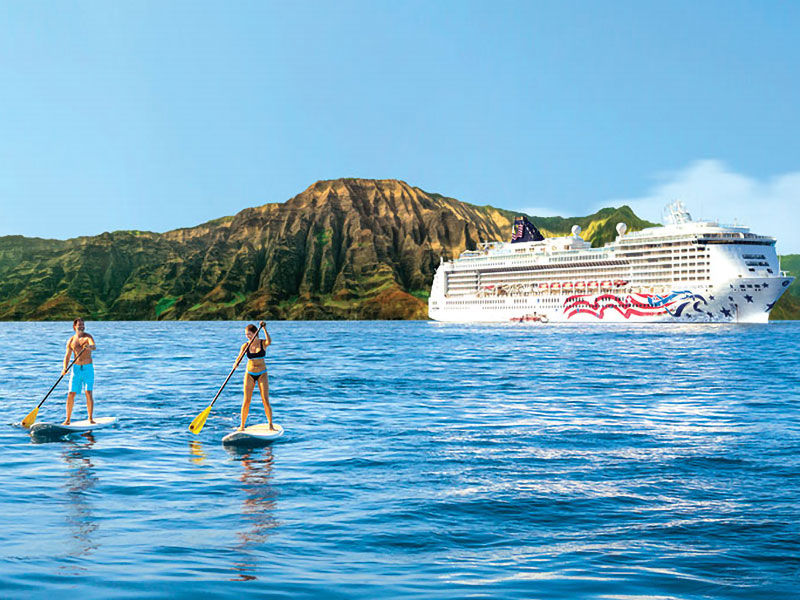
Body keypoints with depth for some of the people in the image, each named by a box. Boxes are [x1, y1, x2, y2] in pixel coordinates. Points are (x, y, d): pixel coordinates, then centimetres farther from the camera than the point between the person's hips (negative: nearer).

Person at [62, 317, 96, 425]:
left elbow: (94, 347, -22)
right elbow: (67, 356, 7)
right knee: (71, 394, -1)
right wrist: (65, 368, -10)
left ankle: (91, 418, -5)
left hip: (88, 368, -2)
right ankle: (68, 419, 9)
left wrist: (89, 347, -46)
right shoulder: (71, 340, 7)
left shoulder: (88, 337, -2)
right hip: (76, 368, 3)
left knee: (88, 393, -10)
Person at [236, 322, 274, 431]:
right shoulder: (245, 345, -2)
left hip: (262, 374, -1)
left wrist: (264, 328, -30)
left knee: (265, 400, -6)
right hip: (249, 374, 1)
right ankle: (242, 425, 7)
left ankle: (271, 425, 2)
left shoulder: (263, 343, -6)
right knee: (246, 401, -2)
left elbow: (269, 341, -29)